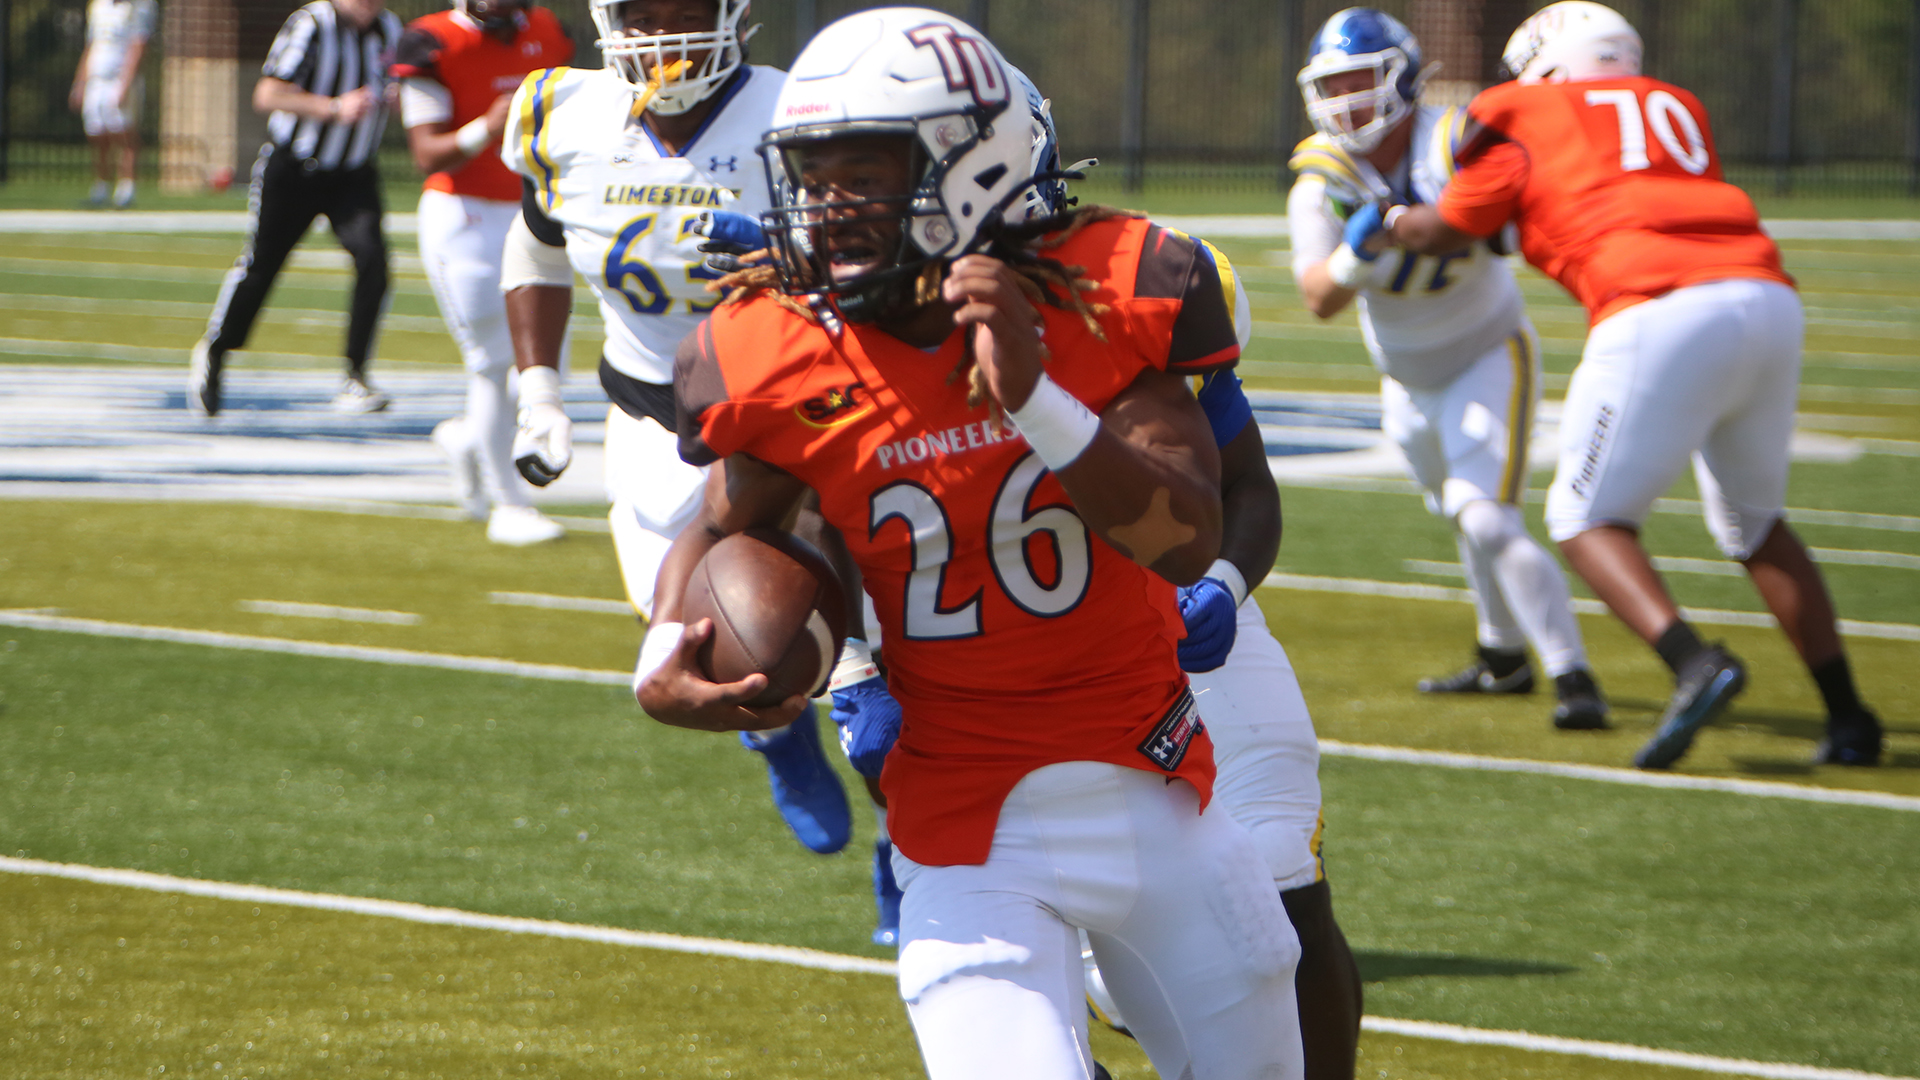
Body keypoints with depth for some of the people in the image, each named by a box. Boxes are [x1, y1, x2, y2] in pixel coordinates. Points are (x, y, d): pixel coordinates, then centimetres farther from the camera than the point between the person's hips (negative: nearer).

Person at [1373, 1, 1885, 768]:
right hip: (1768, 300, 5)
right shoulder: (1676, 108, 28)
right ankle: (1847, 718, 16)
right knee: (1754, 521, 22)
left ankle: (1695, 665, -19)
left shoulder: (1525, 121, 16)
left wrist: (1386, 227, 48)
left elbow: (1446, 232, 28)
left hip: (1663, 315, -5)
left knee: (1588, 518, 5)